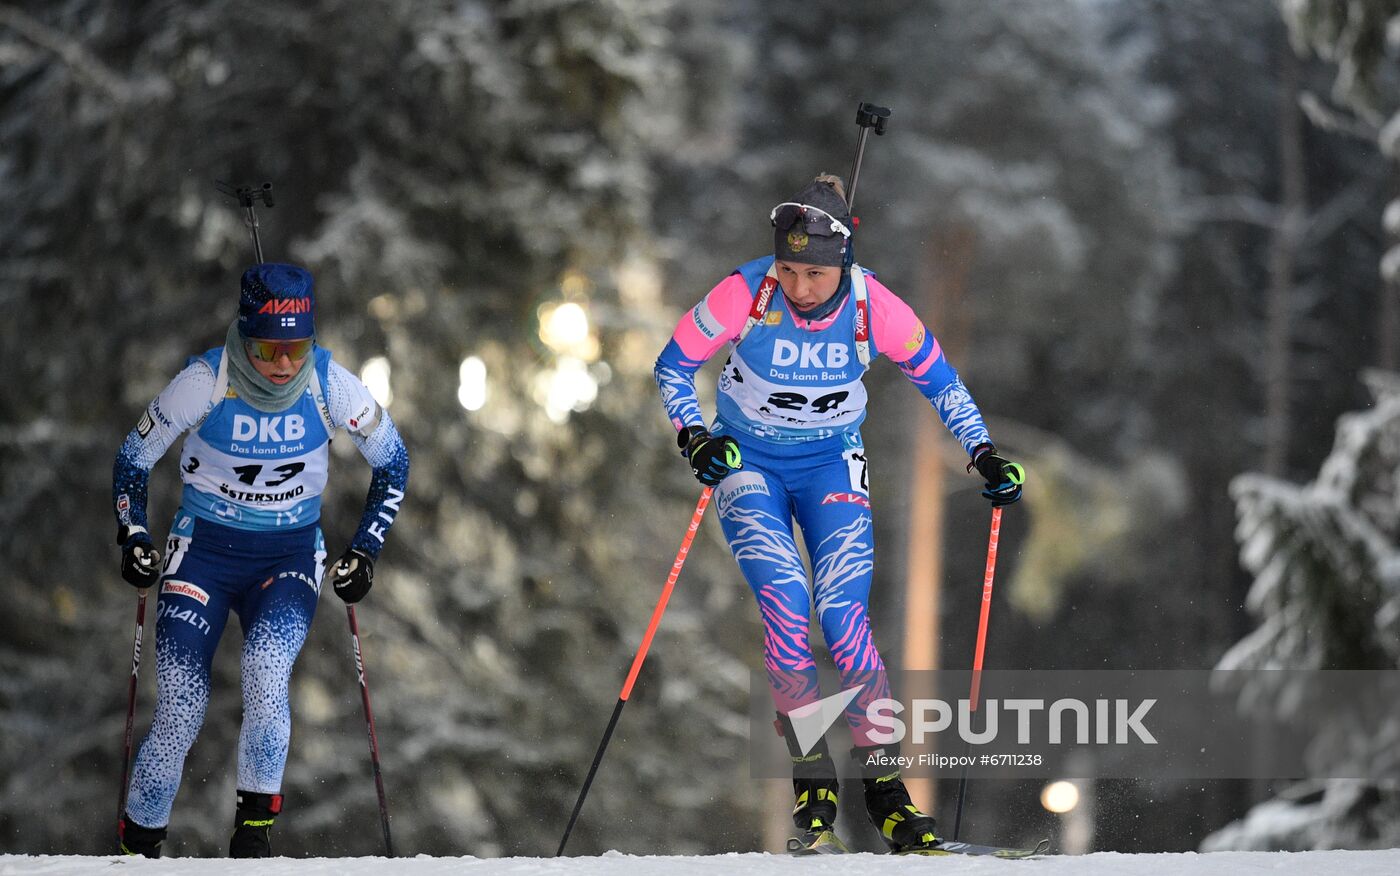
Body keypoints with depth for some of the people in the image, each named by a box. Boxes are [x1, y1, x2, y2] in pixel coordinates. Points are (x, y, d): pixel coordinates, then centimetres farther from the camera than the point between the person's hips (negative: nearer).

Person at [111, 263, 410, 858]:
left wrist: (364, 552, -1)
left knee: (266, 672, -29)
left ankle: (256, 820, -14)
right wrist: (133, 536, -11)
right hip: (204, 548, 0)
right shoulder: (207, 381, -16)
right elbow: (134, 457, 0)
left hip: (291, 553, 0)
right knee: (181, 707, -12)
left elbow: (392, 462, 4)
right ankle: (139, 843, 6)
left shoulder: (330, 385, -13)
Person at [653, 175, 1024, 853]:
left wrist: (984, 455, -6)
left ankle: (884, 784, -5)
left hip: (831, 466, 1)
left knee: (845, 620, -15)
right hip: (748, 464, -1)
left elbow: (937, 378, -1)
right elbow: (673, 366, -8)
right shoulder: (744, 295, -22)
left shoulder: (873, 307, -19)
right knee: (785, 605, -21)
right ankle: (811, 776, -9)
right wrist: (693, 437, -23)